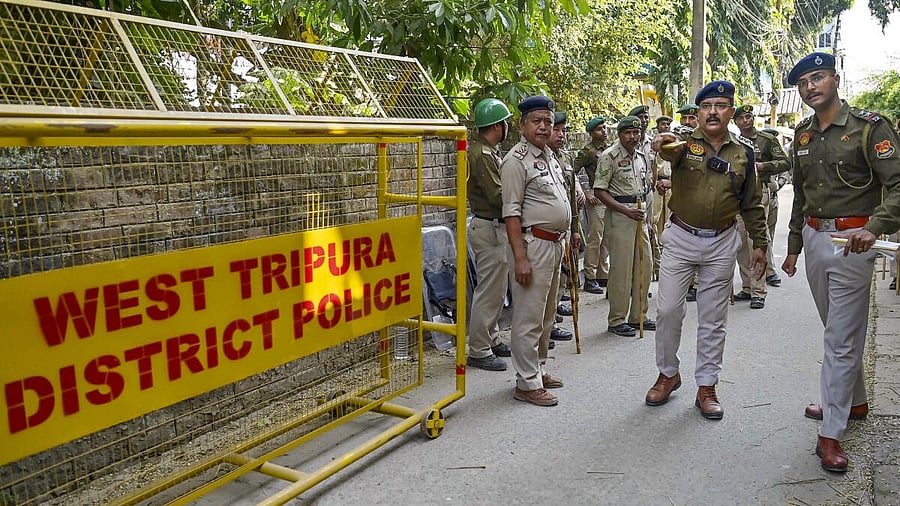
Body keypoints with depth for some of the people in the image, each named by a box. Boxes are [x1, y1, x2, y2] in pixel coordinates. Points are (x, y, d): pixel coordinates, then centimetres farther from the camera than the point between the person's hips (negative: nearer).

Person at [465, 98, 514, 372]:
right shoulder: (483, 154, -18)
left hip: (494, 228, 11)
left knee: (496, 287, 18)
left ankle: (491, 340, 29)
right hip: (489, 228, -11)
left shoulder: (489, 151, 15)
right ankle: (478, 351, 3)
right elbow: (498, 197, -22)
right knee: (489, 290, -5)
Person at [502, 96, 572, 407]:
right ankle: (527, 384, 4)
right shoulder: (517, 160, -12)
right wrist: (520, 257, -23)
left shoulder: (549, 156, 15)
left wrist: (563, 240, 19)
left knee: (546, 315, 17)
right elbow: (512, 212, -18)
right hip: (533, 244, -10)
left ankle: (537, 369, 30)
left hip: (555, 244, 10)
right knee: (529, 317, -4)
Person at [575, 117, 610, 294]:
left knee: (606, 239, 11)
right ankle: (590, 278, -1)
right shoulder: (588, 151, -9)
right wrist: (585, 194, -14)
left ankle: (603, 275, 20)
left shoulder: (607, 148, 14)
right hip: (596, 199, -8)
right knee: (594, 239, -7)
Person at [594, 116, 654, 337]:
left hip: (640, 213, 7)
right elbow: (600, 190, -13)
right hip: (618, 213, -7)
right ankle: (617, 320, 4)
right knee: (621, 268, -5)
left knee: (644, 264, 9)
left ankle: (638, 315, 21)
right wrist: (626, 210, -19)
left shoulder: (643, 157, 14)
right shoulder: (609, 156, -9)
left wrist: (645, 216, 18)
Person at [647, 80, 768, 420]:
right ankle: (668, 373, 23)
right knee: (668, 310, 1)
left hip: (721, 244, 2)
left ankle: (706, 387, 19)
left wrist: (759, 243, 9)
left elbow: (751, 204, 12)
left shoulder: (743, 153, 5)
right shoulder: (685, 143, -3)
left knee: (713, 319, 7)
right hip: (681, 238, -2)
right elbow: (670, 151, -30)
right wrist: (664, 145, -53)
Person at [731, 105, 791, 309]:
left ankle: (759, 292, -8)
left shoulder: (767, 139, 3)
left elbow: (785, 162, 0)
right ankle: (747, 287, 14)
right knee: (740, 242, 5)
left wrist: (762, 166, -12)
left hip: (758, 193, -5)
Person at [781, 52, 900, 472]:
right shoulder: (803, 135, 11)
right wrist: (794, 246, 20)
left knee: (841, 338, -5)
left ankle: (831, 432, 1)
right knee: (838, 329, 17)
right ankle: (854, 401, 35)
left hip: (852, 240, -6)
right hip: (813, 238, 6)